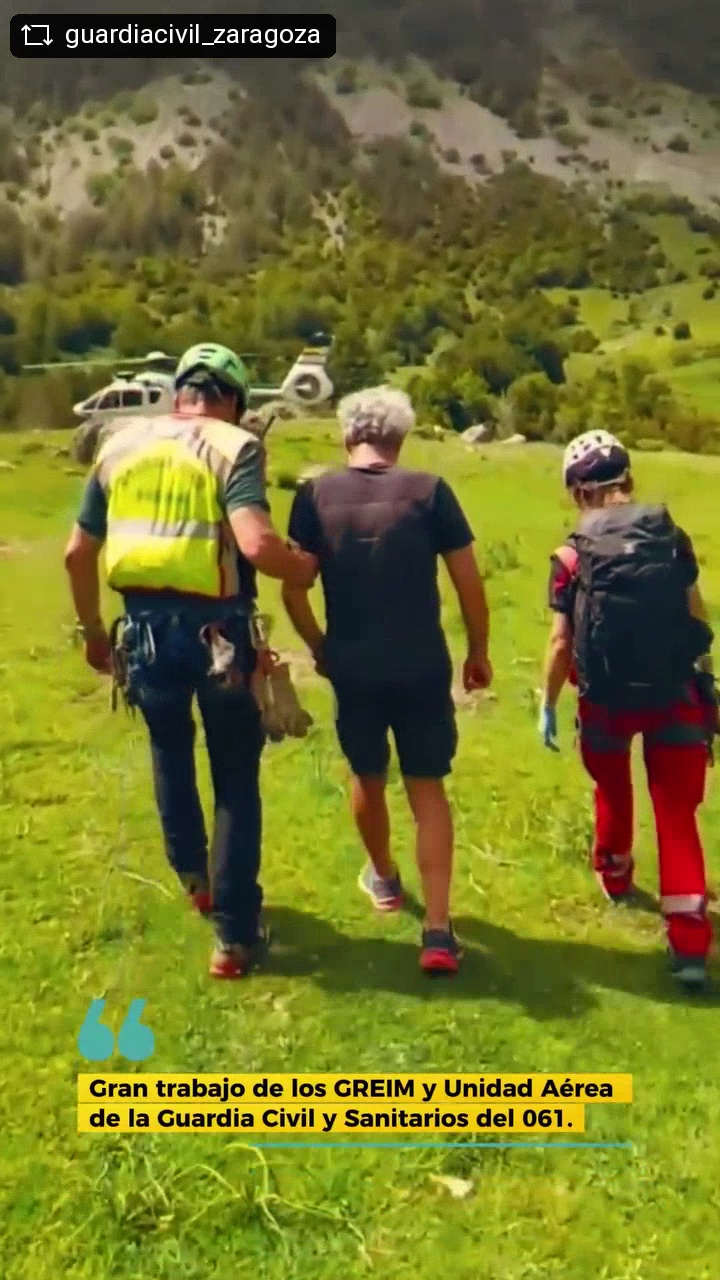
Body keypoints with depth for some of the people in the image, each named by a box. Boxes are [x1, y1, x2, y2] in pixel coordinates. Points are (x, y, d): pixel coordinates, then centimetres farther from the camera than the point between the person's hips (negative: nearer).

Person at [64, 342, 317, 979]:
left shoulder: (120, 444, 9)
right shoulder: (232, 446, -6)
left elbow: (77, 553, 11)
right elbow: (257, 545, -23)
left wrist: (93, 631, 23)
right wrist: (304, 567, -2)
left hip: (144, 626, 4)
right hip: (216, 630, -4)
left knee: (170, 751, 29)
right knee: (236, 780, 11)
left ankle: (194, 875, 47)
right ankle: (234, 936, 16)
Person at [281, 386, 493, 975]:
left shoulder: (315, 495, -2)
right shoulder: (429, 491, -4)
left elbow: (293, 590, -3)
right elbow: (470, 583, -3)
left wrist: (319, 649, 13)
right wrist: (479, 653, 11)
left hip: (352, 666, 1)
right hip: (422, 666, -1)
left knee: (369, 778, 23)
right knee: (428, 788, 10)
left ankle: (384, 879, 46)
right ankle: (438, 930, 5)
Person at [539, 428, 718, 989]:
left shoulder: (573, 555, -6)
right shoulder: (670, 534, -1)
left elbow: (562, 642, -8)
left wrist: (548, 705, 5)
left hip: (608, 699, 0)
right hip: (675, 693, 0)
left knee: (613, 790, 26)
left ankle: (615, 873, 48)